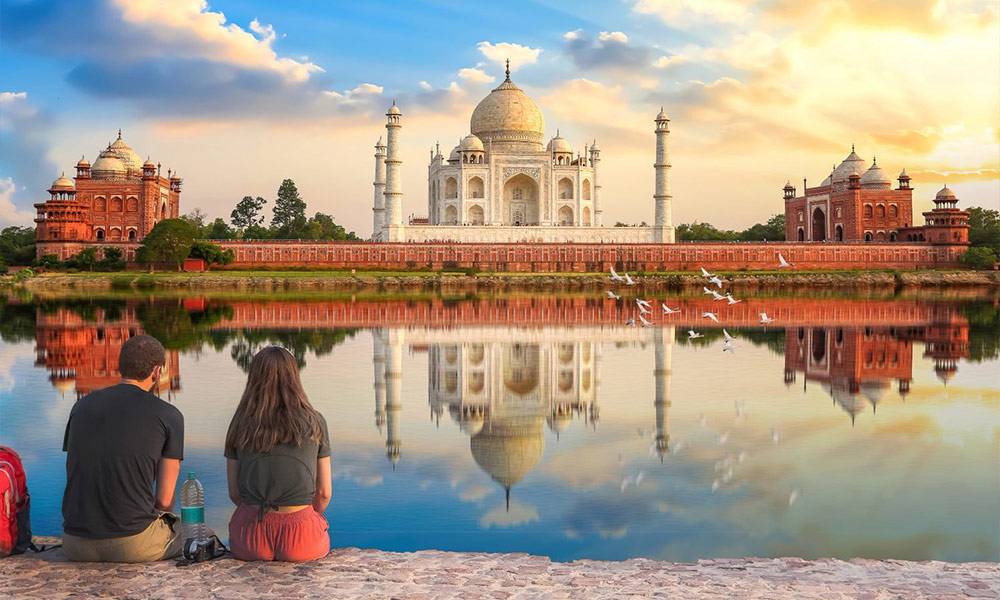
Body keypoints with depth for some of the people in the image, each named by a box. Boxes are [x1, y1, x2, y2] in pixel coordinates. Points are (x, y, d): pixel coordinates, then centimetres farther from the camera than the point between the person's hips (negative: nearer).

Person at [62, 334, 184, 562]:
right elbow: (164, 499, -3)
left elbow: (75, 480, 16)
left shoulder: (82, 406, 11)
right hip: (134, 543, -5)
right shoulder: (169, 415, -3)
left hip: (76, 545, 5)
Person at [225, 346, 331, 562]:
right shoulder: (314, 422, 1)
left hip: (251, 540, 2)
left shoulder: (241, 425, 4)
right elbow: (323, 493, 4)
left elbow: (234, 493, 7)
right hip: (302, 538, -2)